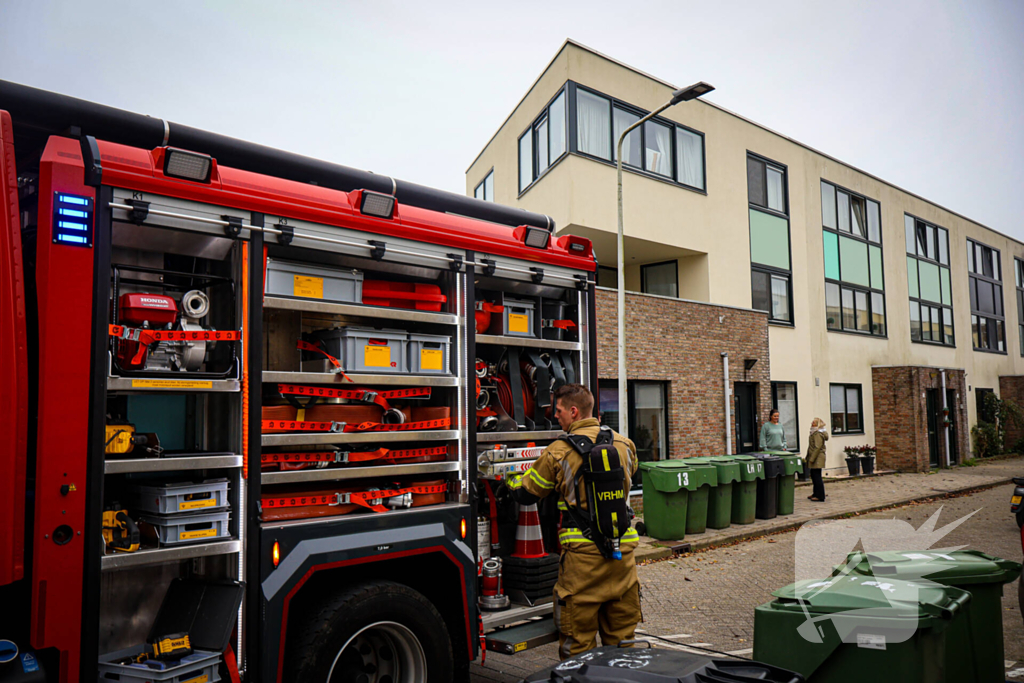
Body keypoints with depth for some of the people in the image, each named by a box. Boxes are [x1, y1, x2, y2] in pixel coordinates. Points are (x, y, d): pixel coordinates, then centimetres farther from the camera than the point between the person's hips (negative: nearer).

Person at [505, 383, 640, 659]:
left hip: (583, 554, -4)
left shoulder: (559, 451, -9)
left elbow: (525, 493, 2)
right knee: (621, 635, 17)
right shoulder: (624, 444, 4)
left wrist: (507, 476, 22)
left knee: (578, 639, 8)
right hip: (623, 548, 5)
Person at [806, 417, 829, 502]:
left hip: (817, 459, -11)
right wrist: (809, 458, 21)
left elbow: (817, 447, -21)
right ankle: (816, 494, 25)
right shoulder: (815, 433, 17)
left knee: (817, 476, -7)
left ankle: (820, 496, -3)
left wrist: (812, 459, -20)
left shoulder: (818, 434, -16)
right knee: (814, 476, 16)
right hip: (816, 459, 11)